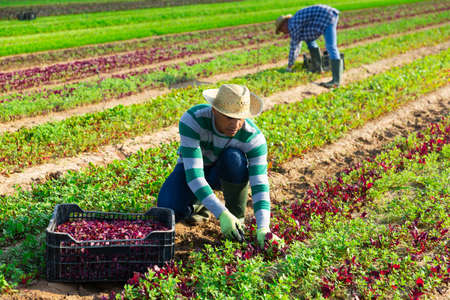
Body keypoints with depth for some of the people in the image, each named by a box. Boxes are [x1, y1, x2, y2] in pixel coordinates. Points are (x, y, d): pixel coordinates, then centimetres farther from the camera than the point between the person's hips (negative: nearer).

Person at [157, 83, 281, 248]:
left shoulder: (253, 137, -30)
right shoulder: (192, 119, -35)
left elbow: (260, 185, -32)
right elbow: (193, 174, -40)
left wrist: (263, 231, -47)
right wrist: (222, 215, -47)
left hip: (225, 173, 1)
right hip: (192, 168, 0)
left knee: (234, 158, -36)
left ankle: (237, 216, -11)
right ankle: (199, 202, 7)